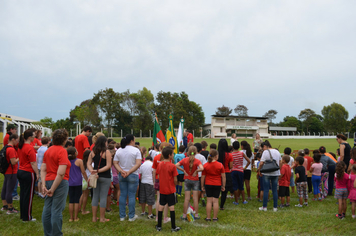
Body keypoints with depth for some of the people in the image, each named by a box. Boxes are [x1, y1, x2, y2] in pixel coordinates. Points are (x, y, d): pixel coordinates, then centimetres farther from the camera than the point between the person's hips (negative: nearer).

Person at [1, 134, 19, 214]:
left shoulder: (6, 147, 9)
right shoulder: (11, 149, -21)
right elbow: (13, 162, -24)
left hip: (6, 171, 10)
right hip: (11, 173, -10)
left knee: (4, 189, 18)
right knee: (9, 190, -2)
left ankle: (4, 206, 32)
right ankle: (10, 209, 8)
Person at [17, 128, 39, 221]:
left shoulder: (21, 146, 7)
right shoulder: (29, 148, -19)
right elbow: (33, 163, -17)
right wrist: (37, 173, -9)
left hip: (20, 171, 9)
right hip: (28, 173, -9)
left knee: (22, 193, 17)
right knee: (28, 195, 2)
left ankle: (22, 215, 28)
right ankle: (27, 217, 11)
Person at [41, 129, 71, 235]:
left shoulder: (48, 150, 11)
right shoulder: (62, 151, -13)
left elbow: (43, 169, 9)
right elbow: (61, 173, -20)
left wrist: (44, 184, 3)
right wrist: (53, 189, -14)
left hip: (49, 181, 8)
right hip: (60, 183, -8)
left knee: (47, 209, 13)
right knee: (57, 211, -1)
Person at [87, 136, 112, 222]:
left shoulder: (92, 152, 5)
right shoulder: (106, 152, -11)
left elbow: (88, 164, 1)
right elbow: (108, 166, -16)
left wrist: (92, 171, -12)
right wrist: (98, 171, -15)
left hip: (95, 176, 5)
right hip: (105, 177, -5)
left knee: (95, 196, 12)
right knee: (103, 197, 3)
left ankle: (94, 217, 19)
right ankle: (102, 218, 10)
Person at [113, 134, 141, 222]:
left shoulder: (119, 151, 4)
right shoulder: (136, 150, -10)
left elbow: (115, 163, 0)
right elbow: (138, 164, -18)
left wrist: (121, 171, -11)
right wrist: (129, 172, -17)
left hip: (121, 176, 4)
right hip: (133, 176, -4)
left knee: (122, 195, 12)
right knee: (131, 196, 4)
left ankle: (122, 216, 18)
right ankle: (131, 216, 12)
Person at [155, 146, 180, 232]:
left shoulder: (160, 164, -1)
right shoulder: (172, 166, -16)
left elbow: (159, 177, 7)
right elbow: (175, 179, -12)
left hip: (162, 189, 4)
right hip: (170, 190, -4)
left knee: (161, 206, 12)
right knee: (171, 207, 4)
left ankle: (159, 226, 20)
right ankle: (173, 227, 12)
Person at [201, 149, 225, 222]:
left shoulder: (205, 165, -4)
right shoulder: (220, 165, -7)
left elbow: (203, 177, 0)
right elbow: (223, 177, -4)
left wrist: (202, 186, 10)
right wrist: (223, 186, 6)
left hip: (208, 185, 1)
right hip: (217, 185, -1)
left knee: (209, 201, 7)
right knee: (215, 201, 5)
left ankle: (208, 217, 11)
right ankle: (215, 217, 12)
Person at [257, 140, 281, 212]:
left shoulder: (265, 152, -10)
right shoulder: (277, 151, 8)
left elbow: (261, 163, -15)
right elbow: (280, 163, 13)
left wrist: (259, 169, 0)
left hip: (267, 173, -5)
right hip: (276, 173, 5)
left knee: (266, 190, 3)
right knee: (275, 190, 9)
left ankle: (264, 207, 9)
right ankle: (275, 207, 13)